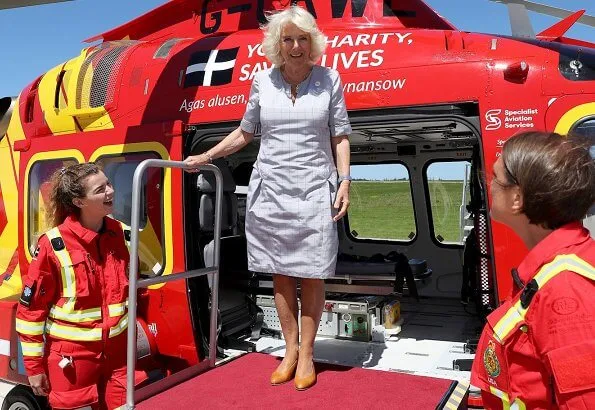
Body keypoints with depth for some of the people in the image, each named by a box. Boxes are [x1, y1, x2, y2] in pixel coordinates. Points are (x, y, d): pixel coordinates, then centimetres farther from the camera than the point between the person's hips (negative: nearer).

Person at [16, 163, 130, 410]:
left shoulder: (118, 233, 0)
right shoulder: (53, 245, -16)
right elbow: (30, 308, -10)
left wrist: (130, 334, 18)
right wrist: (34, 365, -7)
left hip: (116, 350, 5)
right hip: (71, 357, -4)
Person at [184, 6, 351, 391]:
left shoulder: (328, 79, 2)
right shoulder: (263, 81, 6)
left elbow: (340, 136, 4)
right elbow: (245, 132, 17)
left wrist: (344, 180, -6)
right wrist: (206, 157, 19)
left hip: (314, 190, -2)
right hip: (271, 189, 2)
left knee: (311, 274, 0)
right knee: (280, 272, 7)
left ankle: (307, 353, 14)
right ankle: (290, 349, 20)